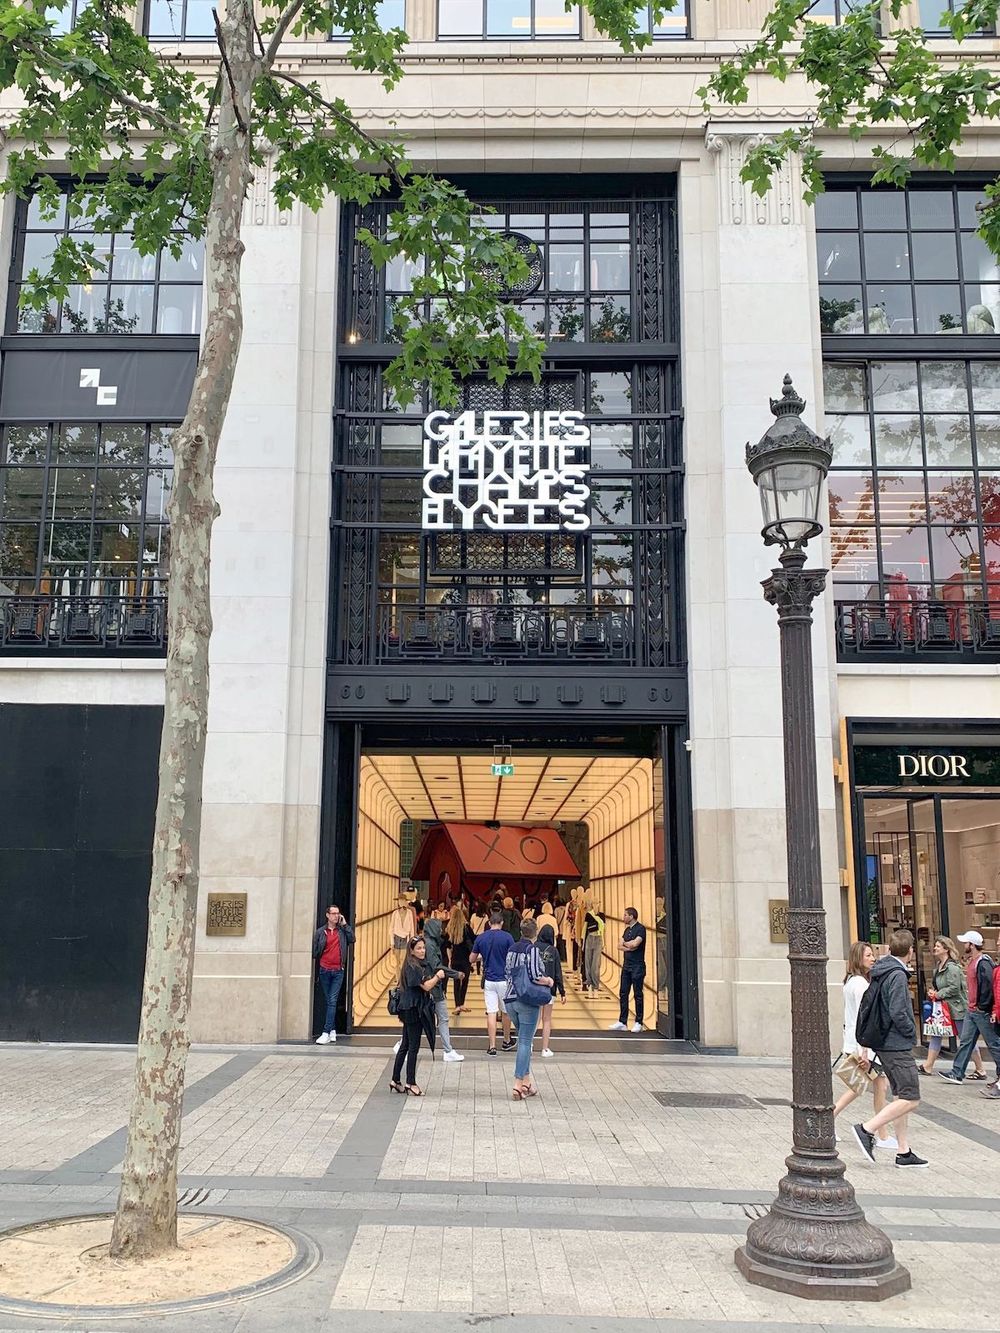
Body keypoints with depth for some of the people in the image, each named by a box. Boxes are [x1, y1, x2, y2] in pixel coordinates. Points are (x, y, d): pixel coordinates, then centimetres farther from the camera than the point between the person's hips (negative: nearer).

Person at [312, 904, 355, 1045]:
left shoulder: (342, 930, 5)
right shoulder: (321, 932, 3)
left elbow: (352, 939, -9)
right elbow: (315, 950, 6)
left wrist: (345, 924, -7)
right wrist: (318, 962, -2)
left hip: (338, 971, -1)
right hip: (324, 970, 1)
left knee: (332, 1001, -9)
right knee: (328, 1001, 10)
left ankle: (326, 1033, -14)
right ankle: (333, 1030, 21)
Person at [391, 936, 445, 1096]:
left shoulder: (424, 965, 12)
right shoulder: (411, 967, -15)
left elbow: (430, 985, 15)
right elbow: (426, 986, -16)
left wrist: (437, 977, 0)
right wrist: (437, 976, -4)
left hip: (420, 1009, 9)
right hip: (412, 1010, -9)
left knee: (405, 1045, 13)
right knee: (413, 1046, -3)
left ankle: (395, 1081, 20)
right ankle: (410, 1083, 3)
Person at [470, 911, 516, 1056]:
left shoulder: (481, 938, 1)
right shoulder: (507, 937, -8)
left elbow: (472, 959, 9)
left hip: (488, 980, 2)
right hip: (504, 979, -2)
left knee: (491, 1013, 2)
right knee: (506, 1011, 15)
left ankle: (492, 1046, 0)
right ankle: (507, 1041, 30)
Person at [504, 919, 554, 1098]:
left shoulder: (512, 949, 9)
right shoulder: (533, 949, -12)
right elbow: (535, 975, -19)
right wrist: (549, 981, -1)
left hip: (511, 999, 7)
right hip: (528, 1002, -7)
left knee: (523, 1040, 18)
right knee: (525, 1042, -2)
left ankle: (527, 1082, 21)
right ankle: (518, 1085, -5)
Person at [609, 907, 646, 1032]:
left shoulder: (640, 928, -9)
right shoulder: (627, 930, 16)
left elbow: (635, 943, -22)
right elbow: (620, 946, 10)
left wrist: (626, 943, -2)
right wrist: (629, 947, -10)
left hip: (637, 966, -8)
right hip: (626, 965, 8)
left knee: (638, 995, -2)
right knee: (623, 994, 7)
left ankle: (638, 1023, 5)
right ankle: (622, 1022, 12)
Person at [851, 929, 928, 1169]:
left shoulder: (880, 972, 11)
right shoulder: (898, 975, -17)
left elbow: (866, 1005, 15)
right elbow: (898, 1013, -24)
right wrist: (911, 1031, -6)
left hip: (882, 1043, 10)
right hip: (897, 1046, -10)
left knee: (901, 1096, 14)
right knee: (911, 1099, -6)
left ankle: (904, 1152, 18)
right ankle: (867, 1130, -9)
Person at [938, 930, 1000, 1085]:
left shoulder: (984, 963, -19)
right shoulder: (971, 961, 13)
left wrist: (982, 1007, -20)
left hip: (982, 1012, -10)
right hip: (972, 1011, 10)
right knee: (965, 1042, 10)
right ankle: (957, 1073, 12)